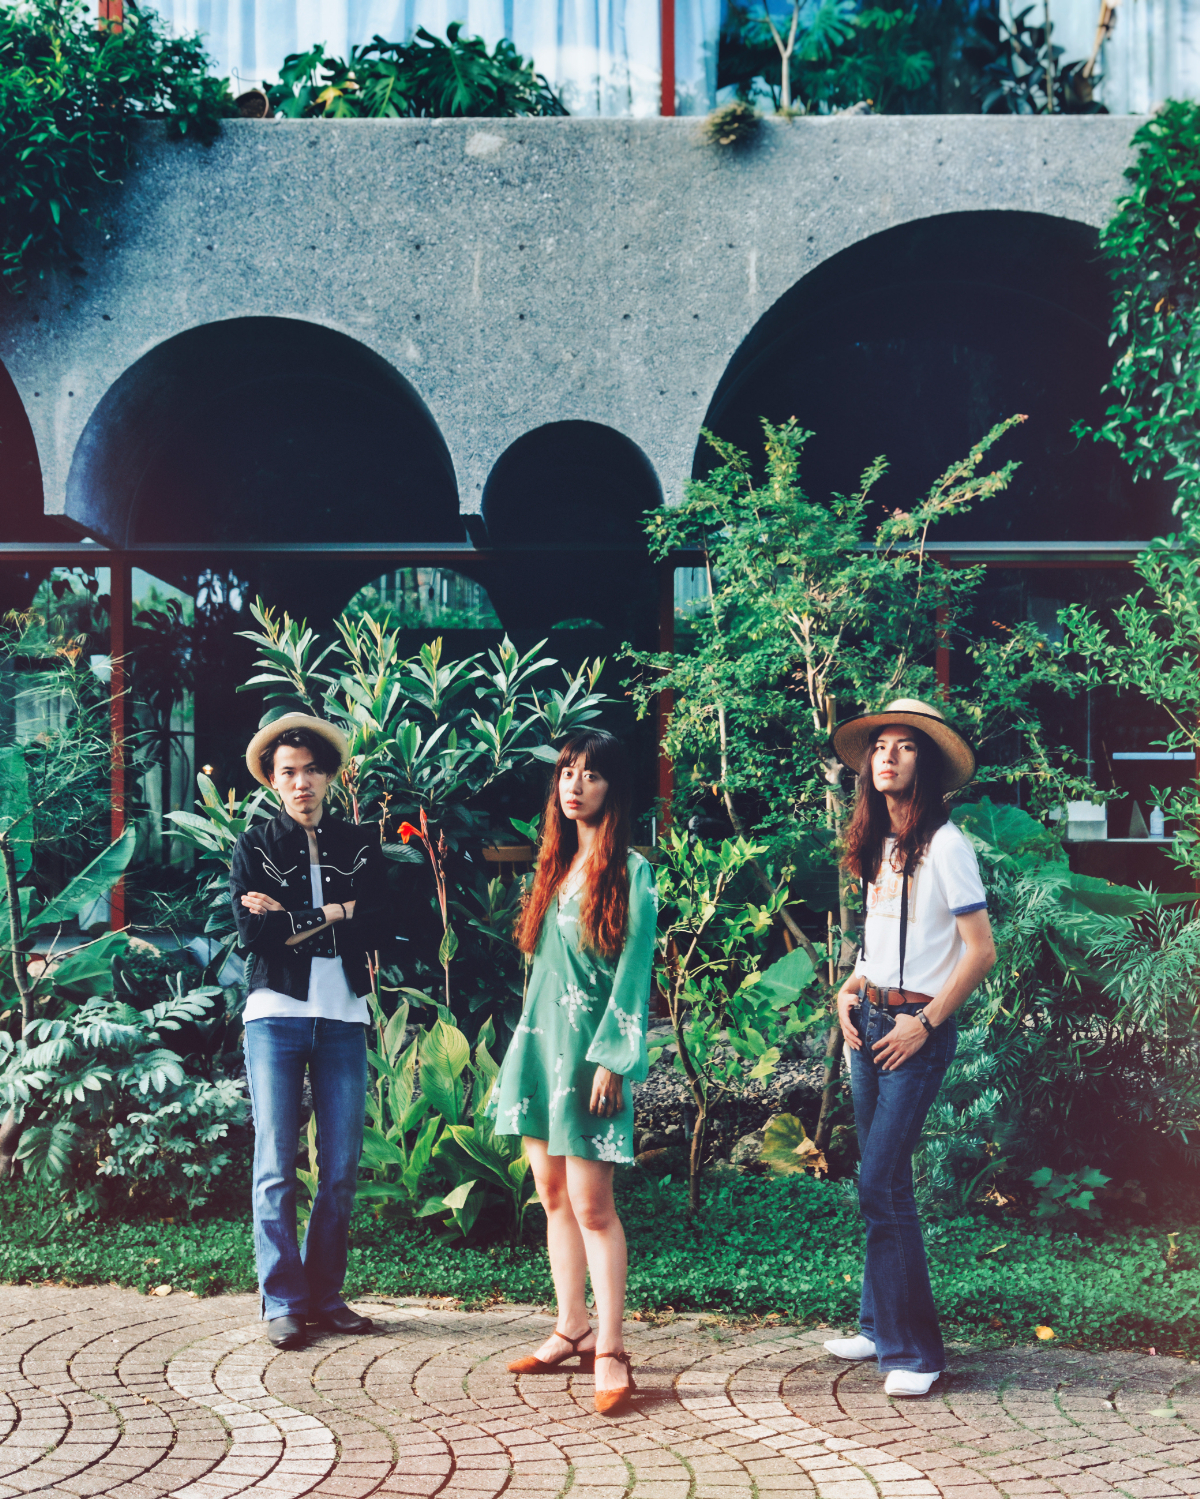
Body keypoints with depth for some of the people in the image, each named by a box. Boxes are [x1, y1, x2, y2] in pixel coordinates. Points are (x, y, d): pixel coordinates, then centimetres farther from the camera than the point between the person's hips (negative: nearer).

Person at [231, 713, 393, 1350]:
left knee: (342, 1167, 4)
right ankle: (283, 1301, 6)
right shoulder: (255, 847, 6)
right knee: (275, 1165, -1)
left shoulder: (360, 845, 10)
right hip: (277, 1014, -2)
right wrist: (332, 915, -8)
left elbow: (377, 929, -4)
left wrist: (292, 921, -9)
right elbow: (252, 932, -9)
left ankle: (325, 1294, 15)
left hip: (343, 1018, 2)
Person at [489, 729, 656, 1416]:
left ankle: (610, 1351, -3)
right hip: (541, 1041, 7)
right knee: (552, 1194, 10)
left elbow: (634, 971, -11)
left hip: (590, 1047, -7)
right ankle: (572, 1330, 20)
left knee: (591, 1203, -8)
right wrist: (525, 1046, 15)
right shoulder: (558, 864, 14)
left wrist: (612, 1059, -16)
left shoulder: (630, 871, -6)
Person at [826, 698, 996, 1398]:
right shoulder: (879, 844, 12)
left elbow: (980, 951, -13)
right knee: (882, 1182, 12)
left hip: (918, 1031, -8)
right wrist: (850, 991, 8)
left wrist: (925, 1023, -14)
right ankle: (883, 1327, 22)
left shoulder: (945, 845, -11)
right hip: (869, 1024, 8)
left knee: (881, 1185, -11)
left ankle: (915, 1349, -2)